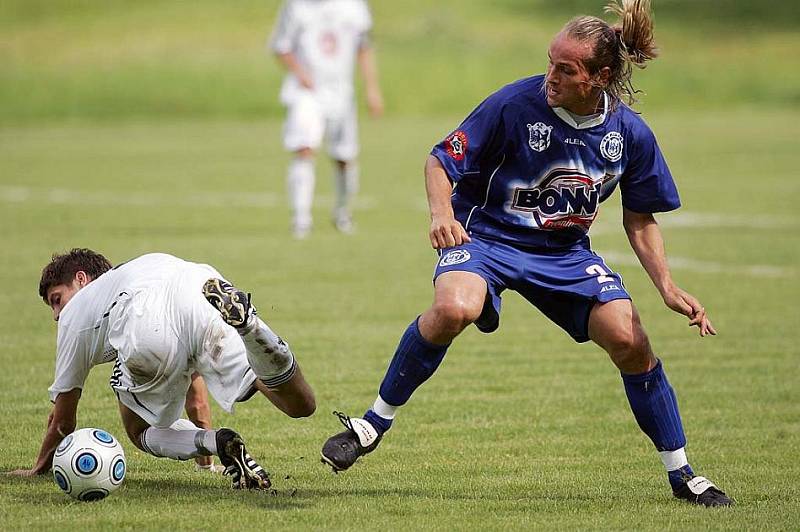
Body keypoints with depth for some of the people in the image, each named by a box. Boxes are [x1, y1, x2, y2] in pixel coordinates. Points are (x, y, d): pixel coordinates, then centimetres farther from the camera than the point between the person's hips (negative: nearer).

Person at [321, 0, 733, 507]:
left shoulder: (631, 134, -9)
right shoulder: (516, 104, -21)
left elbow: (640, 219, 5)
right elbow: (442, 161, -11)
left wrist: (667, 286, -5)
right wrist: (442, 214, -31)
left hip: (565, 252, 3)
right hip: (486, 235, -3)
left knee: (630, 341, -13)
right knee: (454, 309, -35)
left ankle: (681, 473, 7)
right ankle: (373, 425, -16)